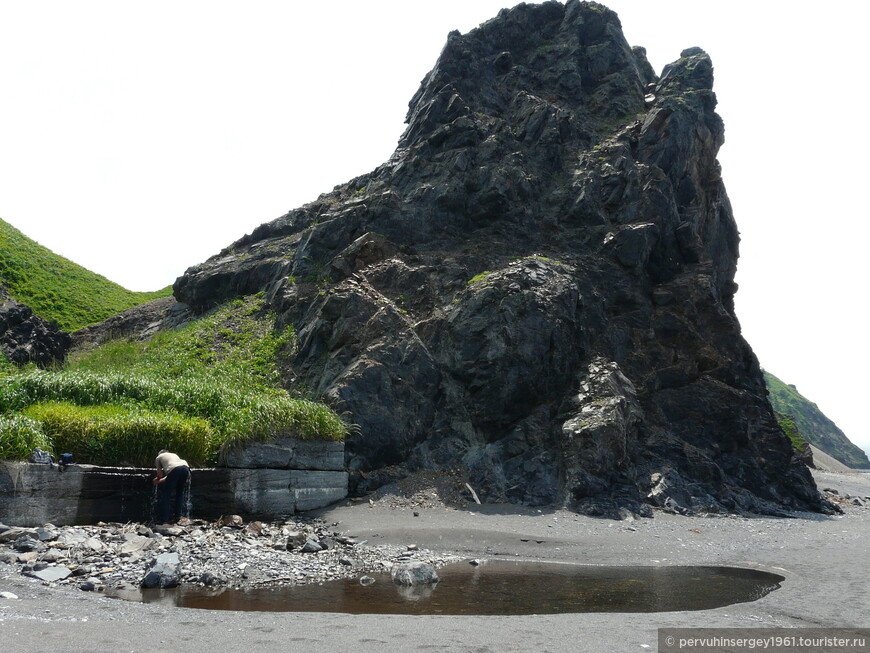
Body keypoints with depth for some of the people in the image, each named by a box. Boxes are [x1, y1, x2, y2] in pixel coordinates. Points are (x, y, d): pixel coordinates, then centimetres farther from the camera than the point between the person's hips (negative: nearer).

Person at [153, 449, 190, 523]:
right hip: (185, 467, 4)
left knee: (166, 493, 7)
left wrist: (157, 480, 50)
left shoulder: (159, 457, 30)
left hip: (174, 469, -4)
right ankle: (178, 515, 17)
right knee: (180, 493, 22)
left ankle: (164, 519, 4)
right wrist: (161, 480, 52)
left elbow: (160, 475, 28)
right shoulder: (174, 455, 42)